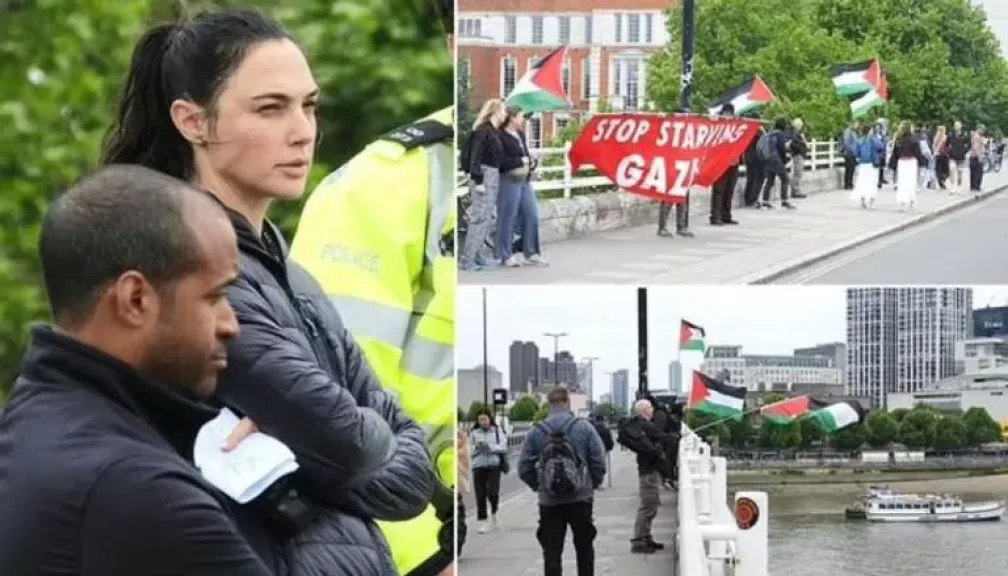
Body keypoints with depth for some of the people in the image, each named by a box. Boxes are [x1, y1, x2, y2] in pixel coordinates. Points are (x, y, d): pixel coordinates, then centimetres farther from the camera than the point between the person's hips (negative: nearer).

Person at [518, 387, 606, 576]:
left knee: (551, 553, 4)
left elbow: (524, 469, -2)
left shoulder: (535, 432, -2)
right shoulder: (584, 427, -5)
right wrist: (592, 485, 9)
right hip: (581, 499, 0)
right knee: (584, 548, 15)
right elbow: (599, 462, -7)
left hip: (549, 503, 0)